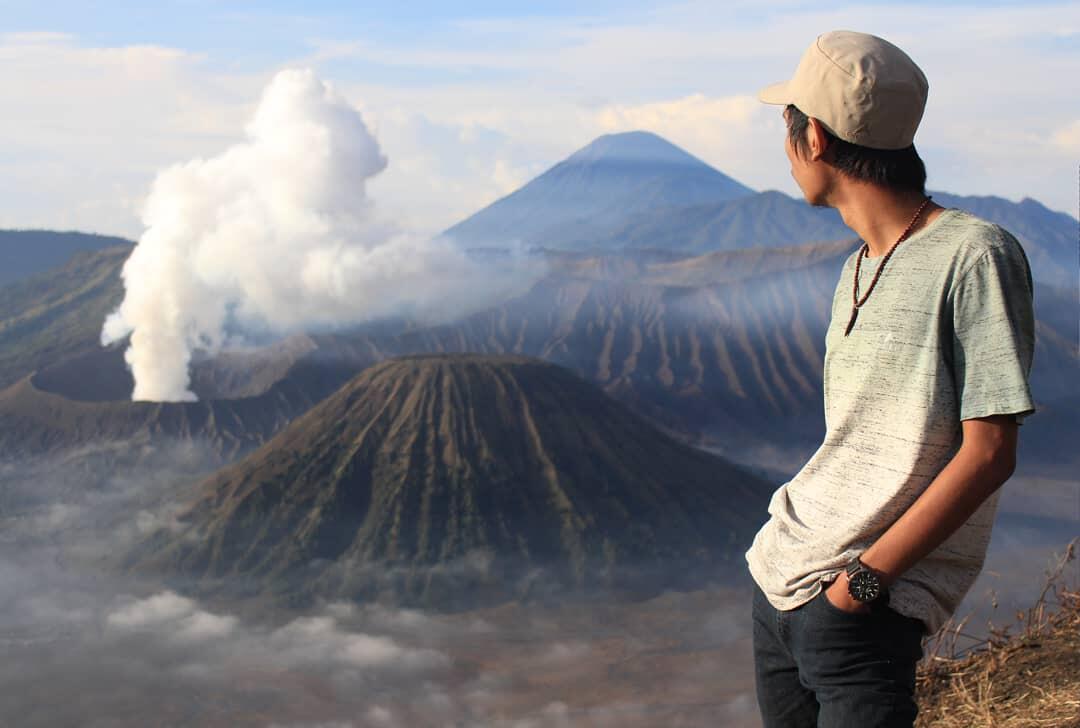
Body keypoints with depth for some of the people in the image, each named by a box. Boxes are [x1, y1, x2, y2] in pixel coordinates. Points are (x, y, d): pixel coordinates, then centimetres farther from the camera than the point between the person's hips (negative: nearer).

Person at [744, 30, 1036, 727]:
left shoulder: (977, 255, -11)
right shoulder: (857, 271, 12)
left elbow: (989, 452, -15)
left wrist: (862, 579, -16)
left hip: (866, 613, -7)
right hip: (778, 580, 7)